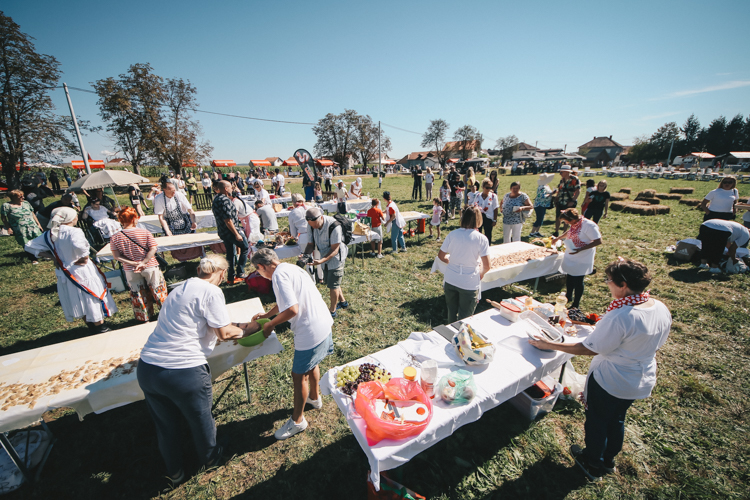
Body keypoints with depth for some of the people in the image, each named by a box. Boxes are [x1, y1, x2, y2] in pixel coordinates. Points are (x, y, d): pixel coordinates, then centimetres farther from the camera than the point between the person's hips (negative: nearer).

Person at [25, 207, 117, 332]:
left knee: (76, 300, 19)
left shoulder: (49, 234, 1)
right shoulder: (74, 232, -21)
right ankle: (100, 327, 19)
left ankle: (91, 326, 34)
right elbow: (79, 245, -41)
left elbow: (29, 246, 9)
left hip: (64, 274, 7)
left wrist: (52, 257, 5)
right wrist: (84, 257, -23)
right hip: (82, 271, -7)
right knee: (94, 297, 9)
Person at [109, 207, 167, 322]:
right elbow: (153, 249, -19)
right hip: (150, 267, -2)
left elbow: (116, 257, -9)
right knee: (158, 290, 15)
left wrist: (133, 263, -10)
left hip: (130, 271, 2)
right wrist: (143, 263, -18)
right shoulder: (145, 232, -13)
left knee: (137, 295, 18)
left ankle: (144, 317, 32)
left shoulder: (114, 238, -6)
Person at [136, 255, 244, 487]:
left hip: (146, 369, 7)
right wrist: (240, 331, 10)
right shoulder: (211, 291, -15)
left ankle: (174, 472, 49)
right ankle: (209, 458, 47)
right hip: (183, 371, -7)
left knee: (165, 425, 26)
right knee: (200, 419, 21)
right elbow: (224, 333, -10)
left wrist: (230, 325, 29)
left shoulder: (182, 287, 11)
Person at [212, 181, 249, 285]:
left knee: (230, 253, 16)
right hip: (231, 231, -9)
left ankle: (230, 278, 21)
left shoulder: (216, 199, 10)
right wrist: (236, 234, -21)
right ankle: (240, 274, 10)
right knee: (245, 248, 8)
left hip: (222, 232, 9)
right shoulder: (225, 200, -21)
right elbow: (227, 220, -24)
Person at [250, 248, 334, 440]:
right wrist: (266, 314, 31)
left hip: (310, 331, -9)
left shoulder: (279, 275, -19)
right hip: (323, 323, 9)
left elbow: (292, 309, -26)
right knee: (311, 364, 30)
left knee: (299, 375, 11)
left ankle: (297, 420, 32)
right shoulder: (290, 268, 11)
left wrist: (271, 324, -9)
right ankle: (315, 397, 54)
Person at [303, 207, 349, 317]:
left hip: (336, 257, -7)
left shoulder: (334, 226, -31)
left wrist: (321, 261, -39)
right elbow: (310, 244, -3)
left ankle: (332, 311, 21)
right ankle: (343, 302, 42)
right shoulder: (311, 225, -12)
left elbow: (335, 250, -27)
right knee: (329, 282, 19)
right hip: (324, 256, 7)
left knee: (333, 284, 1)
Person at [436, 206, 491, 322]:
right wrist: (481, 274, 8)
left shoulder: (452, 234, -6)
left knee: (451, 313, 22)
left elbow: (441, 256, 4)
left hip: (450, 280, 3)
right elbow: (487, 266, -13)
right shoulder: (481, 239, -13)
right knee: (464, 318, 13)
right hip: (469, 283, -3)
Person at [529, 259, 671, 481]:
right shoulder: (662, 309, -10)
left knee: (597, 421, 18)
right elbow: (657, 344, 6)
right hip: (643, 381, 7)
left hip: (610, 381, -7)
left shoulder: (620, 317, -35)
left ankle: (592, 463, 42)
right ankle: (609, 460, 52)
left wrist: (549, 345, -20)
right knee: (616, 419, 29)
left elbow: (589, 348, -28)